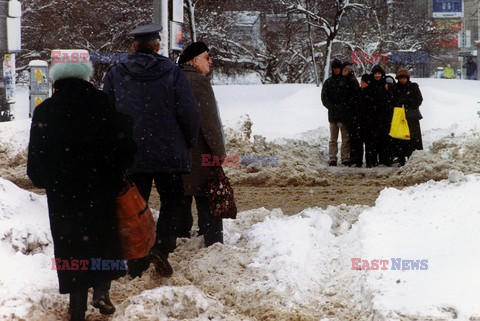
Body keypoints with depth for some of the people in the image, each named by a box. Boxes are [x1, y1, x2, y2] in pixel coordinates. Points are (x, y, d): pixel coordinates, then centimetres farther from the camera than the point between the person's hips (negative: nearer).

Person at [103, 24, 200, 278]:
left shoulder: (115, 75, 2)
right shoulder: (171, 72, -7)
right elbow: (189, 112, -8)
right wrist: (189, 143, 8)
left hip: (130, 156, 2)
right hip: (169, 154, -2)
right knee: (171, 202, 13)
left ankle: (136, 266, 11)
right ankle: (161, 248, -6)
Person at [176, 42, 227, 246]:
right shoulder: (198, 81, -14)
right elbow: (209, 120, -18)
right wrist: (219, 152, -12)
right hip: (199, 154, -8)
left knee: (181, 201, 15)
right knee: (207, 204, -4)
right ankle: (213, 244, -4)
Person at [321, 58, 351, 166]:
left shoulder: (346, 81, 5)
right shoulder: (328, 82, 9)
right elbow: (324, 99, 5)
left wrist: (346, 107, -11)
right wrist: (334, 107, -8)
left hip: (345, 114, -1)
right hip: (333, 114, 1)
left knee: (346, 138, -1)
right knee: (333, 138, 4)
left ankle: (346, 158, 1)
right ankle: (332, 159, 5)